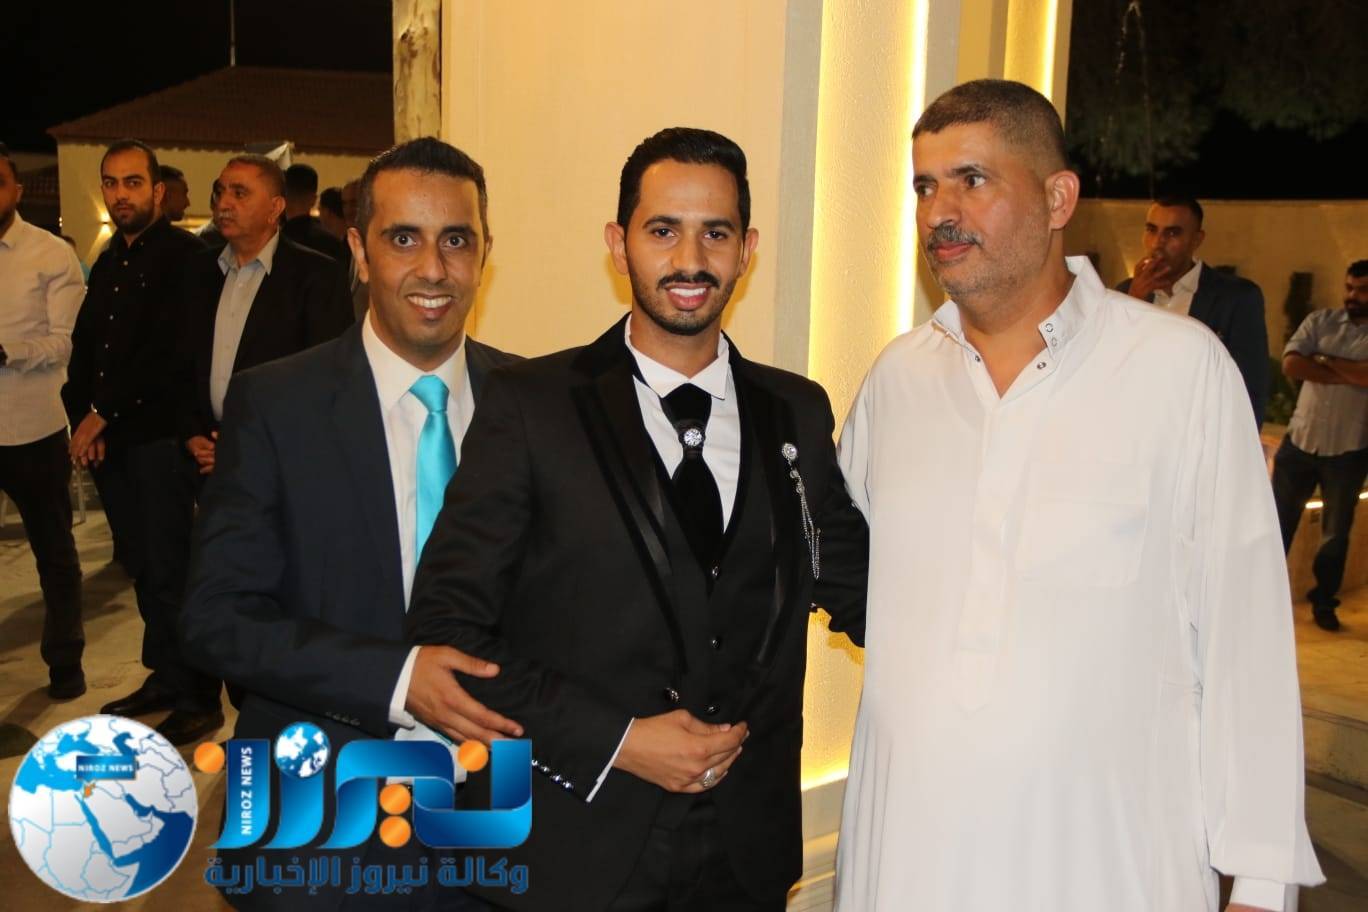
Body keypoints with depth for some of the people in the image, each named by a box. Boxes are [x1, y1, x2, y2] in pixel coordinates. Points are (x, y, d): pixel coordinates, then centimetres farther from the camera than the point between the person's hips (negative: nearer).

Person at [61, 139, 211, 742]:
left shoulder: (184, 256, -7)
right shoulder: (107, 265, 18)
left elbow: (169, 352, -15)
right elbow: (83, 347, 17)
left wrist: (103, 413, -12)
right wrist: (81, 418, 1)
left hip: (159, 437, -7)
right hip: (108, 441, 7)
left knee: (169, 571, -5)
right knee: (141, 567, 13)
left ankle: (195, 700, 4)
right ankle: (164, 678, 25)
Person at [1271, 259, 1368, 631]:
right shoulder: (1320, 321, 3)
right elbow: (1291, 364, -13)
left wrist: (1325, 359, -14)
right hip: (1300, 440, 1)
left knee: (1336, 532, 10)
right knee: (1279, 521, 8)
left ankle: (1324, 602, 25)